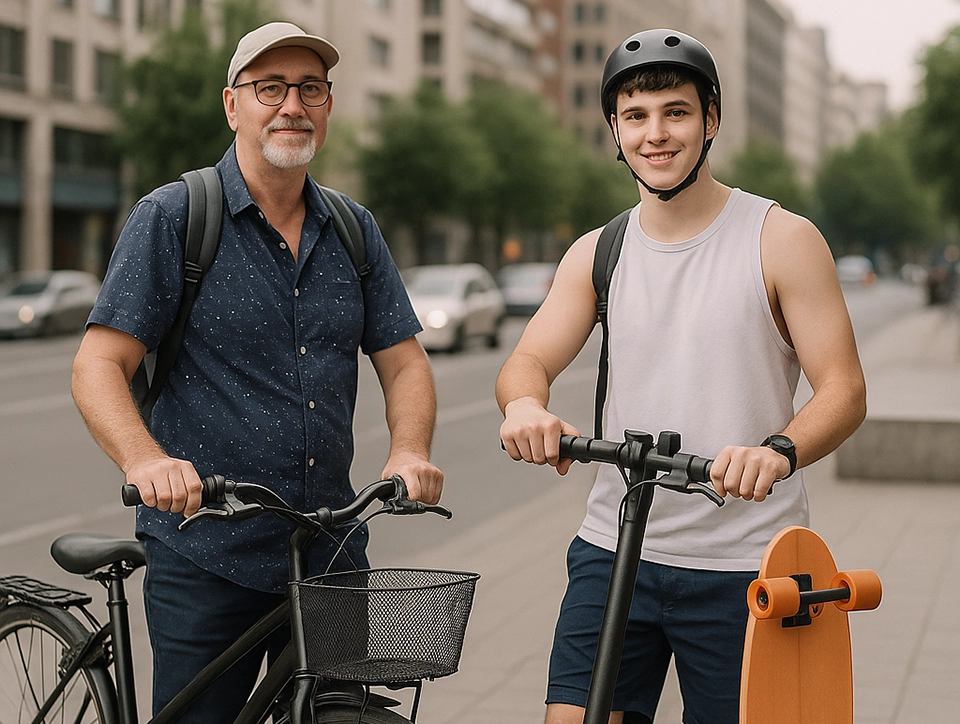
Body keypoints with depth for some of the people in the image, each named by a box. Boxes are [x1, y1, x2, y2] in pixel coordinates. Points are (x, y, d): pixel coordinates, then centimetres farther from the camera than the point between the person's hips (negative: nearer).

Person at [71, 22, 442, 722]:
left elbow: (404, 362, 10)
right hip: (205, 555, -4)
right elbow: (99, 365, -10)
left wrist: (409, 451, -11)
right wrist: (146, 460, -29)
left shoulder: (355, 230, 11)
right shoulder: (172, 217, -4)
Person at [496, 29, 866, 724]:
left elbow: (844, 390, -9)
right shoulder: (598, 253, 9)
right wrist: (525, 404, -23)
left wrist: (779, 451, -30)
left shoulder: (782, 240, -4)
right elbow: (528, 361, 2)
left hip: (743, 565, -3)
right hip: (613, 552, 3)